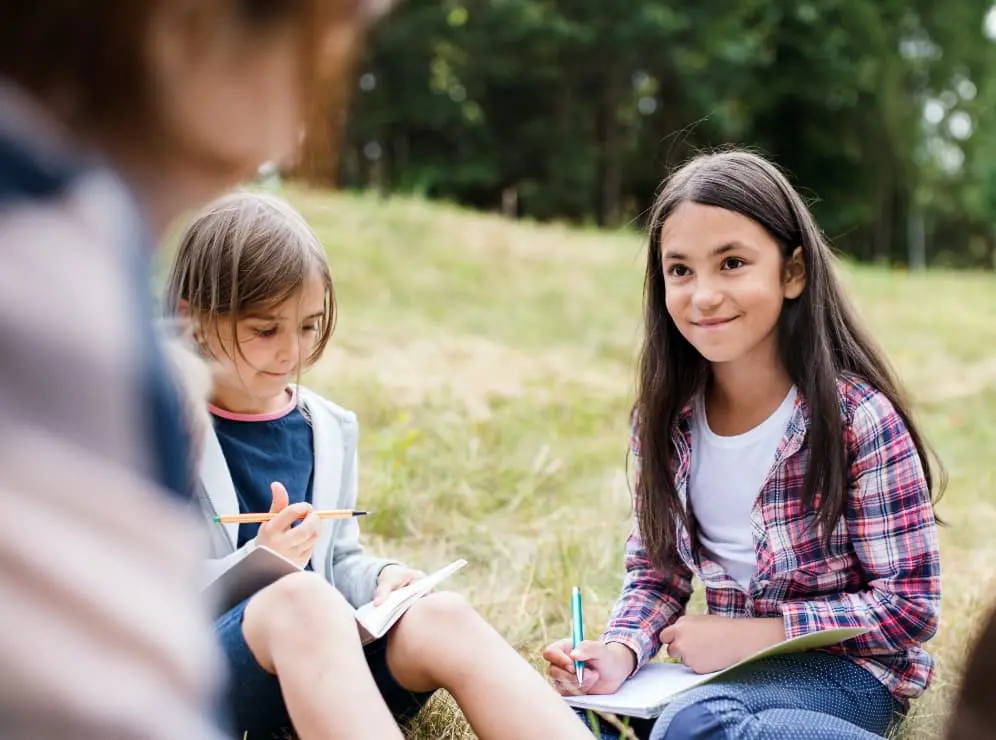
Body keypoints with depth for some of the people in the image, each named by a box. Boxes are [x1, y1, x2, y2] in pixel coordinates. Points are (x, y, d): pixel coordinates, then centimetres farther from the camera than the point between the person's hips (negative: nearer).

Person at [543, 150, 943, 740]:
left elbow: (910, 606, -14)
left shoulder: (858, 418, -16)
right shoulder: (666, 419, 0)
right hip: (729, 665, 5)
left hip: (849, 668, -5)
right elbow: (656, 569, 7)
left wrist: (751, 634, -18)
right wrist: (621, 651, -15)